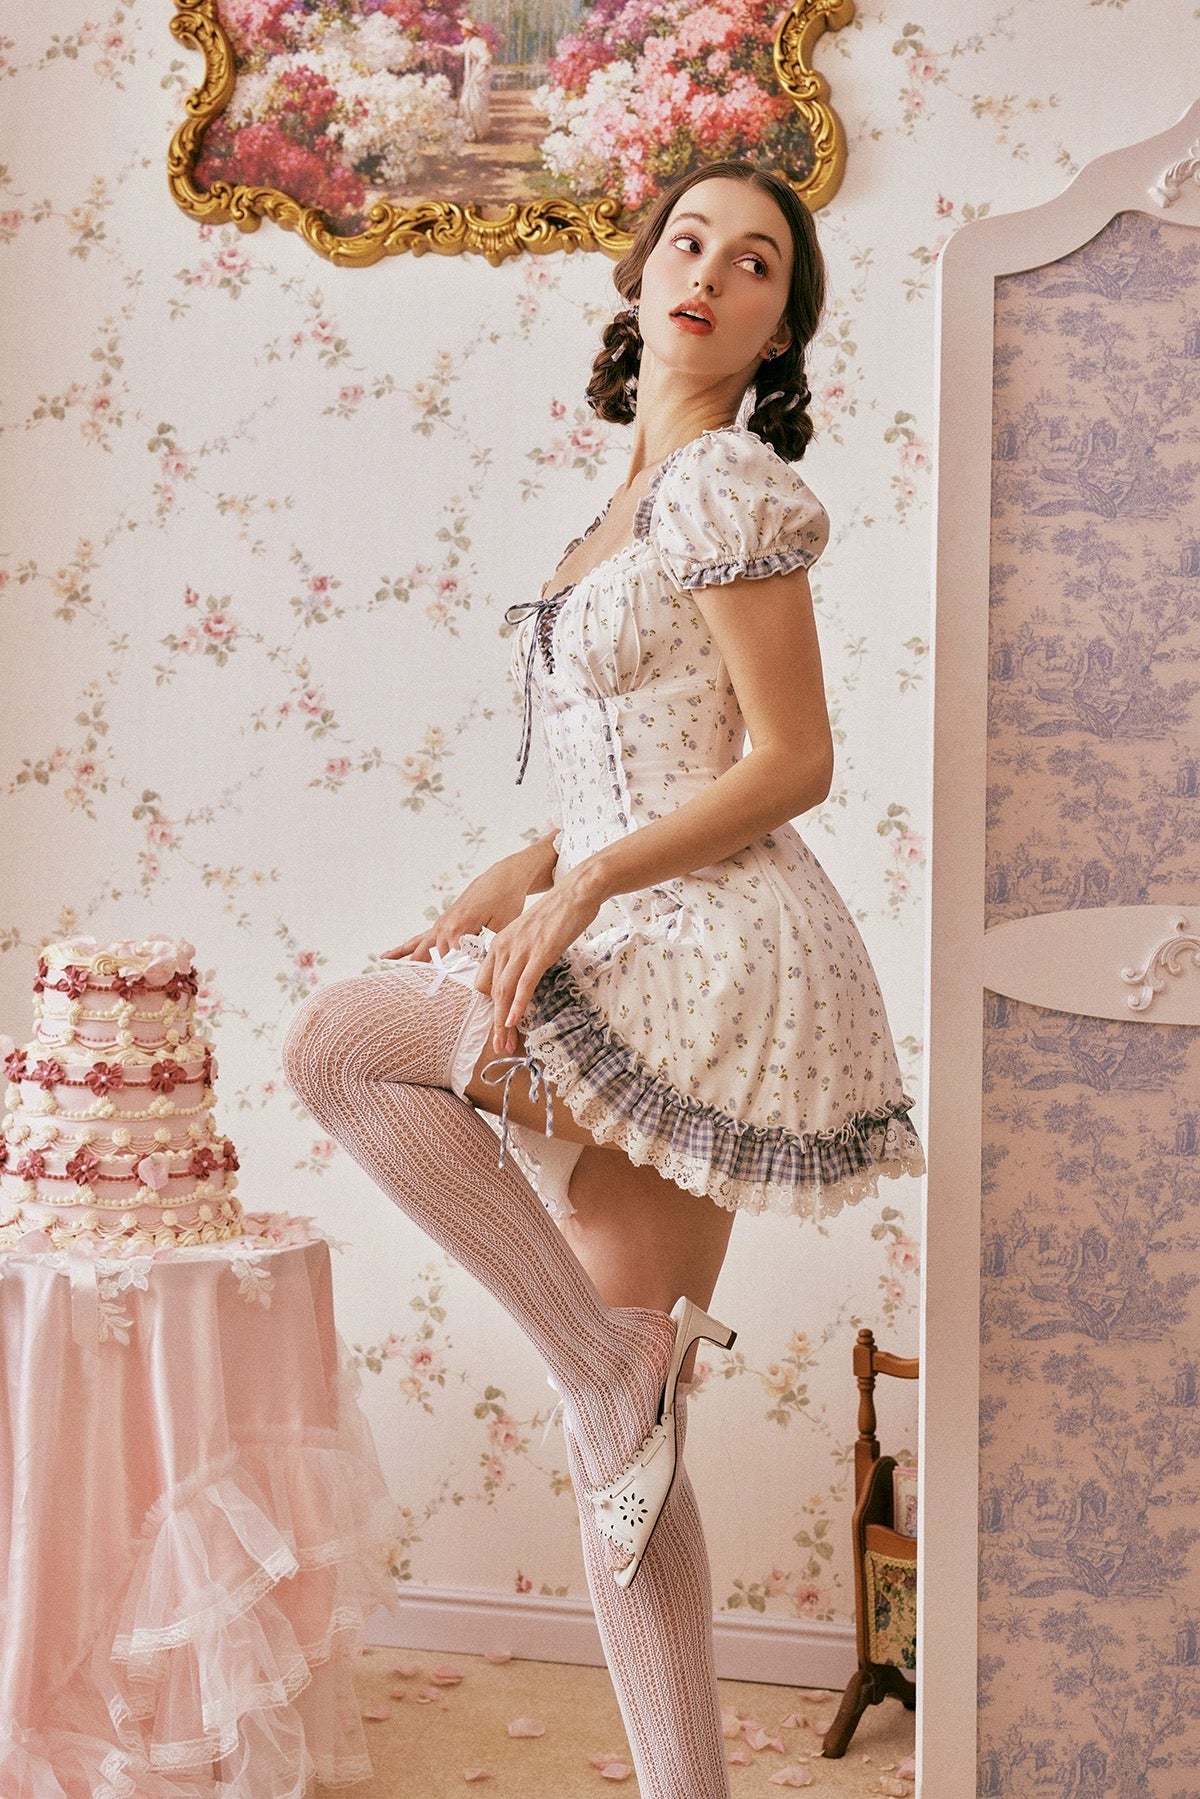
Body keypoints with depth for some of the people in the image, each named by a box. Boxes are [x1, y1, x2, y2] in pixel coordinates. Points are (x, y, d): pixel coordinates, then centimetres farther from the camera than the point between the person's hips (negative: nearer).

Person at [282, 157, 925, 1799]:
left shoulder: (728, 480, -7)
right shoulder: (641, 501, 19)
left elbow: (791, 761, -13)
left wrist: (575, 891, -18)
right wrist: (504, 888, 7)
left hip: (713, 954, -9)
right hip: (643, 970, 9)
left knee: (334, 1039, -15)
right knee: (624, 1451, 8)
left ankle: (623, 1354, -9)